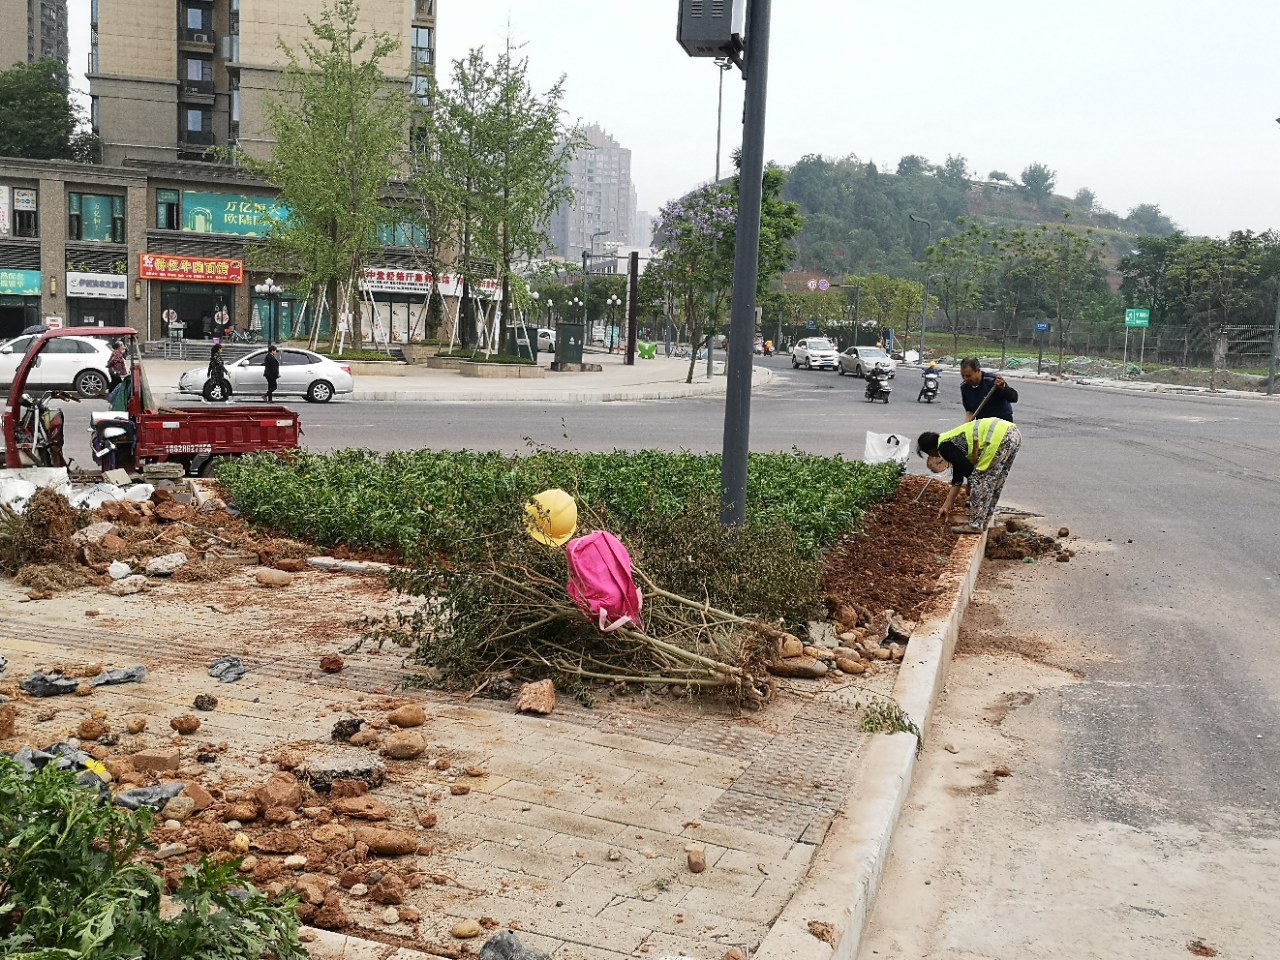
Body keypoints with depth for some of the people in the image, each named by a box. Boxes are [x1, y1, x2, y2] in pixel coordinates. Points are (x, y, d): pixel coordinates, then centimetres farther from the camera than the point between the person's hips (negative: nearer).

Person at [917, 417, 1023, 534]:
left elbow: (968, 470, -3)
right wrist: (946, 506, 38)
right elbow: (957, 479, 33)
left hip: (1000, 437, -10)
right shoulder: (951, 440, 27)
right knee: (993, 481, 19)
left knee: (978, 479, 0)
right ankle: (983, 522, 25)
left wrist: (970, 487, 18)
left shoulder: (944, 447, -2)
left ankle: (975, 525, 4)